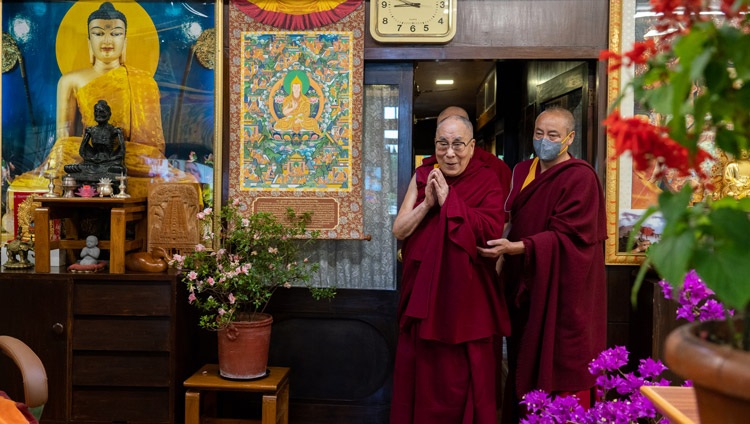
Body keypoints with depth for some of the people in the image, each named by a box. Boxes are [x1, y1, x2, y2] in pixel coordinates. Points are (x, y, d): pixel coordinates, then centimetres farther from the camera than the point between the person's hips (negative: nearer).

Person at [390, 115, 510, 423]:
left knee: (463, 376, 4)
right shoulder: (422, 177, 5)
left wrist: (448, 200, -17)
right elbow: (399, 230, 1)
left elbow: (492, 232, -19)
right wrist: (428, 202, -14)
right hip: (423, 291, 3)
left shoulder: (487, 183, -4)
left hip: (467, 294, -3)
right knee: (421, 372, 10)